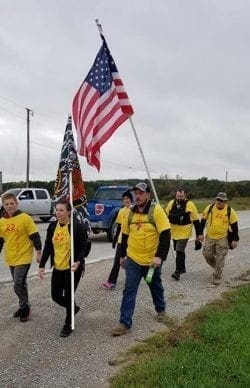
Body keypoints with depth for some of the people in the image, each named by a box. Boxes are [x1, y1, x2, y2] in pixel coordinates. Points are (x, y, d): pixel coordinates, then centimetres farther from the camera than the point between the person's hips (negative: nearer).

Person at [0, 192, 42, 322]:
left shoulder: (25, 218, -13)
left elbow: (35, 236, -11)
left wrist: (38, 253, -11)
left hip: (23, 257, -6)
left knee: (18, 284, -9)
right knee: (20, 284, 17)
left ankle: (25, 308, 10)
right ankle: (24, 307, 32)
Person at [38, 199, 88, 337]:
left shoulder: (77, 227, -14)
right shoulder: (52, 226, 2)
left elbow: (83, 247, -11)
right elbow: (47, 247, 7)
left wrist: (78, 262, -28)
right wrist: (42, 265, 3)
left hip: (72, 268, -5)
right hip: (58, 268, 6)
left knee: (68, 296, 2)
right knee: (56, 296, 9)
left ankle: (68, 325, 24)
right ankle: (73, 308, 41)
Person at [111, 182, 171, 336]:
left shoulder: (156, 210, -16)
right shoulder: (130, 212, 0)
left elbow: (166, 235, -19)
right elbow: (125, 235, 10)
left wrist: (160, 256, -24)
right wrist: (122, 255, 14)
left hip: (152, 260, -3)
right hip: (133, 259, 3)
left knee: (156, 287, 20)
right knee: (129, 291, 0)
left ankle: (161, 309, 45)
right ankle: (125, 323, 6)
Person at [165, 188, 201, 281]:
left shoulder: (190, 204, -11)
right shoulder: (171, 203, 1)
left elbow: (196, 220, -7)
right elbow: (166, 216, 15)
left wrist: (198, 234, -5)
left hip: (184, 232, -6)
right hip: (174, 232, 6)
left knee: (179, 252, -13)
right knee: (178, 250, 18)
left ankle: (177, 272, -9)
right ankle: (182, 268, 35)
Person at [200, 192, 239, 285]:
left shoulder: (230, 211, -9)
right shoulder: (209, 208, -6)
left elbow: (234, 225, -2)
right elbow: (203, 220, 4)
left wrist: (235, 239, -3)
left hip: (222, 238, -2)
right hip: (209, 237, 3)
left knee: (220, 259, 0)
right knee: (207, 255, 6)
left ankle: (217, 277, 13)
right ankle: (217, 268, 34)